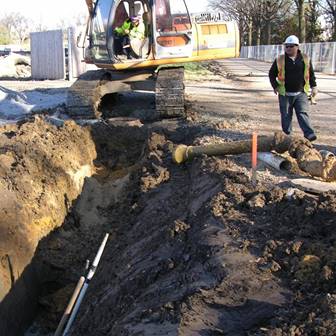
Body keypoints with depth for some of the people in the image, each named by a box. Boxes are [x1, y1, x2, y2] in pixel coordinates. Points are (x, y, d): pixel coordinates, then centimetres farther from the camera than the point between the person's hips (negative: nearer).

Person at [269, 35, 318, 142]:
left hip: (301, 93, 0)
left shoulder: (305, 59, 4)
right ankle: (287, 135, 22)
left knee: (303, 113, -10)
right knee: (286, 116, 7)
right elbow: (272, 74, 10)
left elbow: (311, 74, 14)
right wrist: (275, 86, 0)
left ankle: (309, 134, -16)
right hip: (285, 94, 0)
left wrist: (313, 86, 7)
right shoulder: (280, 60, 0)